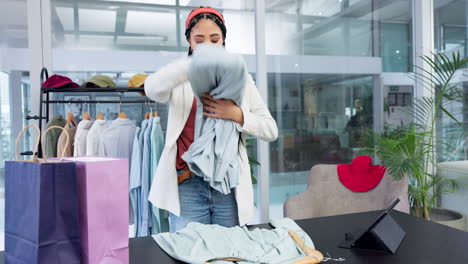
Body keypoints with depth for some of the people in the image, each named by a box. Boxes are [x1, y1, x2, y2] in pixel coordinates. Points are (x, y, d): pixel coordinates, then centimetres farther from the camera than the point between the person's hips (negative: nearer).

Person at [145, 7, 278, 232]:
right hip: (188, 184, -1)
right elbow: (152, 89, -20)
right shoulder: (181, 79, 4)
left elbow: (271, 131, 5)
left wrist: (237, 114, -13)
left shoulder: (241, 80, 9)